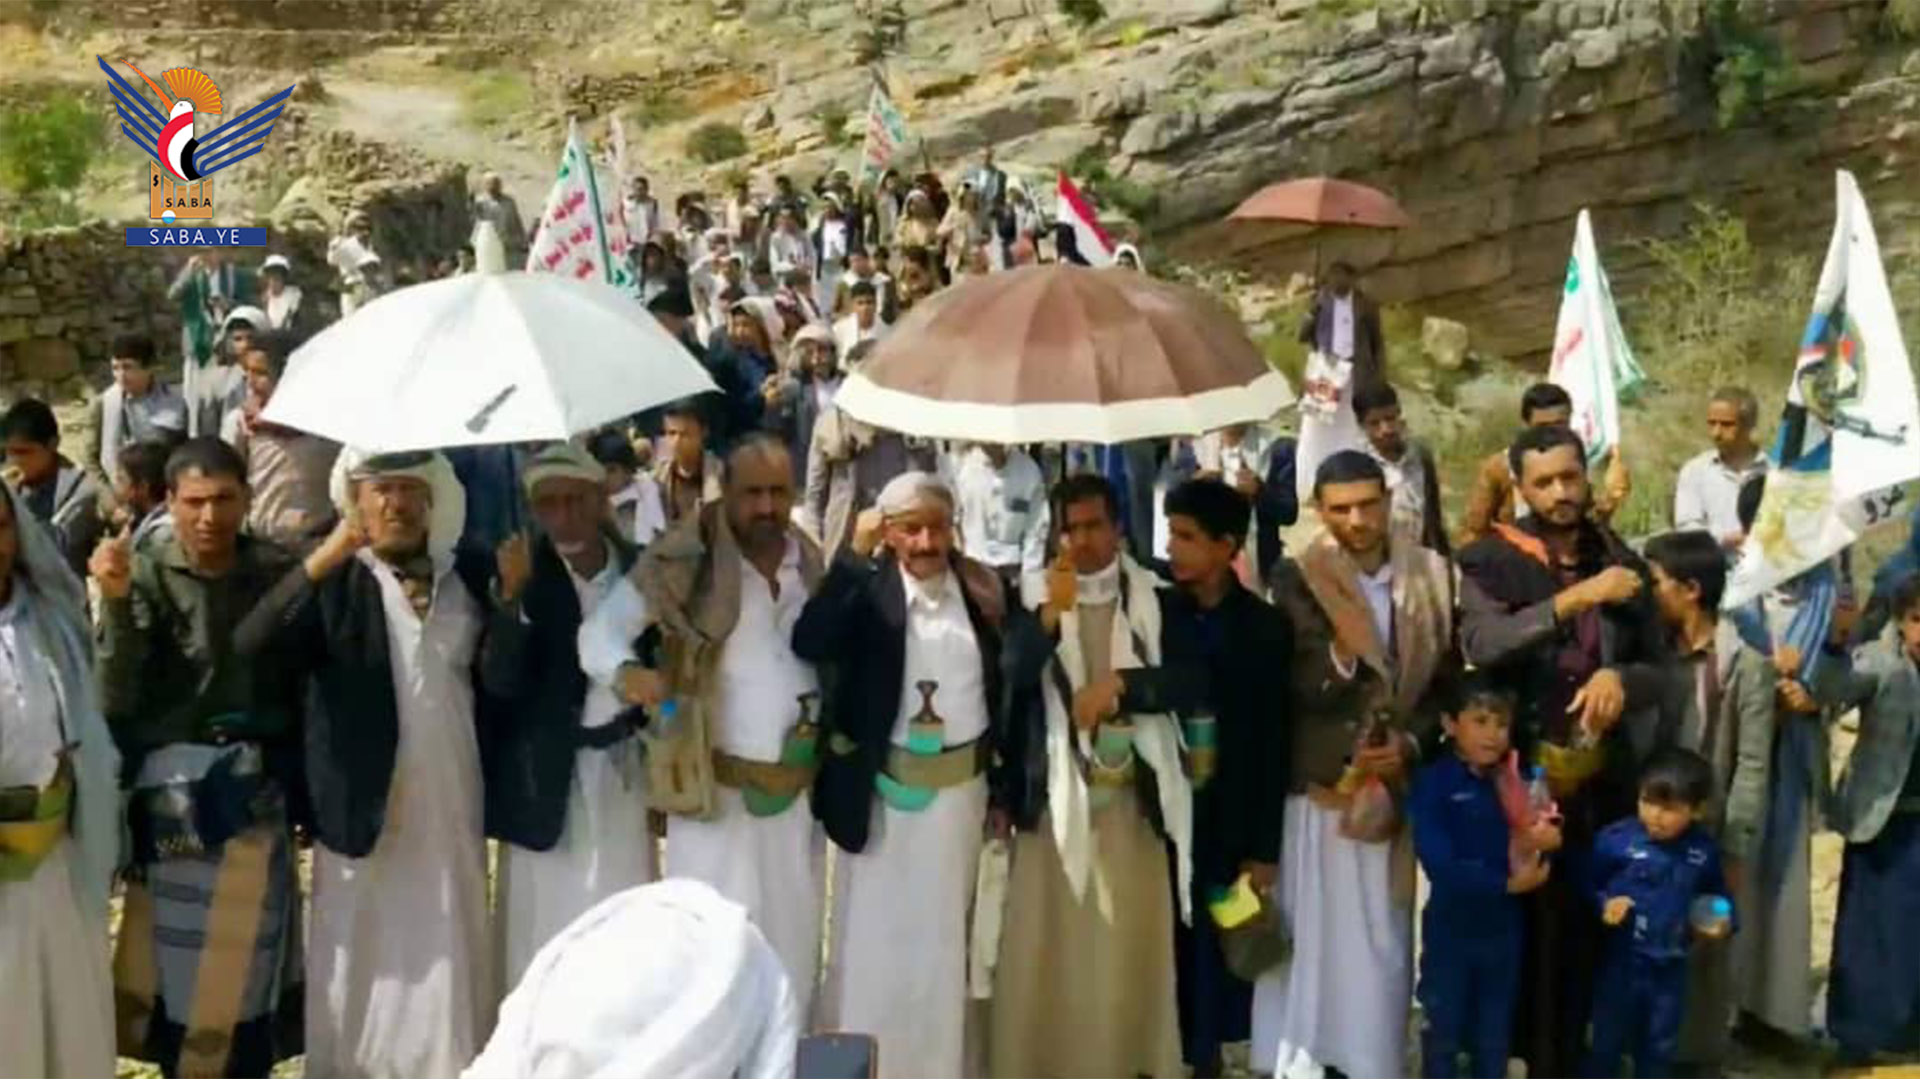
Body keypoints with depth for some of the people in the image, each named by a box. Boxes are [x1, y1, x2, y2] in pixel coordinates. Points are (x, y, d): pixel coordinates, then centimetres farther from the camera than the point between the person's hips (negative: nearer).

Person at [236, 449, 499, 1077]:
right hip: (365, 808, -2)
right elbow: (251, 648, -20)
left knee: (449, 966, 12)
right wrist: (321, 560, -26)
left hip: (451, 809, 2)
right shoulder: (332, 582, -3)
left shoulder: (472, 572, 5)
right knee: (364, 966, 9)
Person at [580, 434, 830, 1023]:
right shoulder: (688, 563, -12)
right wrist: (626, 671, -33)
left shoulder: (811, 564, 4)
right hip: (718, 789, -5)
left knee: (793, 944, 16)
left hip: (799, 790, 5)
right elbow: (598, 631, -14)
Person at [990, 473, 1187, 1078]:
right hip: (1055, 785, 0)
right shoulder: (1037, 595, 0)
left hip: (1130, 791, 0)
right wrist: (1052, 610, -26)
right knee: (1047, 935, 2)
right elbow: (1014, 671, -13)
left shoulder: (1152, 596, 2)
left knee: (1130, 934, 4)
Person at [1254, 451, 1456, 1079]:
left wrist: (1411, 742, -9)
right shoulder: (1300, 579, -7)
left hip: (1402, 785, 3)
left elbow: (1448, 679, 7)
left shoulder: (1431, 575, 4)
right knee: (1316, 938, 1)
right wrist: (1339, 658, -32)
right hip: (1325, 783, -3)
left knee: (1385, 942, 11)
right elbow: (1304, 687, -12)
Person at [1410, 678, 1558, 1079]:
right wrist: (1506, 883, -28)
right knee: (1443, 1035, 9)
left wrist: (1545, 841, -24)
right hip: (1451, 928, -4)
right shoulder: (1433, 782, -14)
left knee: (1494, 1038, 17)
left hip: (1503, 927, 4)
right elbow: (1440, 864, -23)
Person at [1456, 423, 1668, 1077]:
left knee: (1591, 926, 5)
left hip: (1603, 776, 3)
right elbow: (1482, 644, -21)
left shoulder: (1621, 561, 8)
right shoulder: (1490, 561, -3)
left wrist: (1620, 678, -12)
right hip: (1519, 772, -3)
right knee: (1525, 924, 1)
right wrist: (1578, 597, -23)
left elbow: (1659, 669, 11)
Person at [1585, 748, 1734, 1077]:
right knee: (1607, 1041, 9)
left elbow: (1718, 896, 12)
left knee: (1659, 1046, 18)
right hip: (1621, 961, -3)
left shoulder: (1703, 851, -5)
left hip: (1671, 967, 3)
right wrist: (1603, 904, -27)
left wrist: (1723, 921, -6)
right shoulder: (1615, 839, -16)